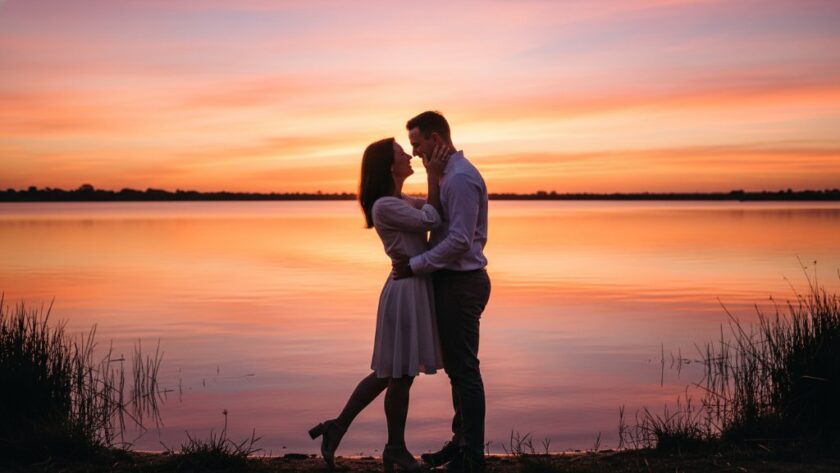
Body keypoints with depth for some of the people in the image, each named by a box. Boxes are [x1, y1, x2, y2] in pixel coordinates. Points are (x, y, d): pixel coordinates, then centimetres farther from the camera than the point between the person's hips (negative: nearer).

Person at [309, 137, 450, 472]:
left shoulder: (403, 202, 14)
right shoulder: (384, 206, -15)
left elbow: (437, 209, 20)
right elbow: (431, 221, -16)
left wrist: (448, 170, 9)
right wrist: (433, 177, -12)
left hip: (416, 288, 10)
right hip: (406, 290, -10)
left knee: (389, 372, 16)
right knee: (401, 374, 4)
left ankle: (337, 427, 24)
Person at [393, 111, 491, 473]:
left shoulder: (460, 178, -17)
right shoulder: (452, 175, 15)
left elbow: (459, 240, -24)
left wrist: (414, 266, -17)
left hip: (460, 284, -10)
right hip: (455, 280, 10)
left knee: (463, 369, -3)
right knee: (456, 366, 17)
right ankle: (461, 440, 28)